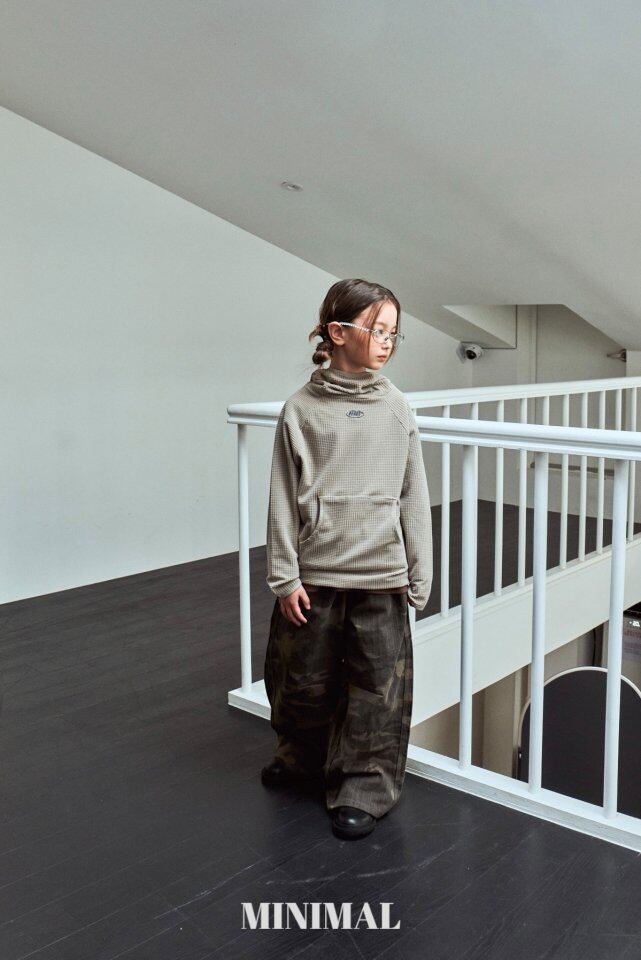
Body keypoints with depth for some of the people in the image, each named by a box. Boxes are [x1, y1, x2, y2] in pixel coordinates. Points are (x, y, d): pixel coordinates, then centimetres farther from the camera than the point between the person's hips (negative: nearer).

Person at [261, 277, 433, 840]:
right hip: (313, 573, 0)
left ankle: (365, 787, 23)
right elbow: (284, 499, -2)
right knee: (305, 678, 15)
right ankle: (304, 757, 40)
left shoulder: (396, 408, 1)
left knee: (377, 685, 6)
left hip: (380, 573, 1)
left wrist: (419, 575, 2)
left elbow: (414, 496, 4)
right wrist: (285, 577, -4)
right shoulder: (301, 410, -3)